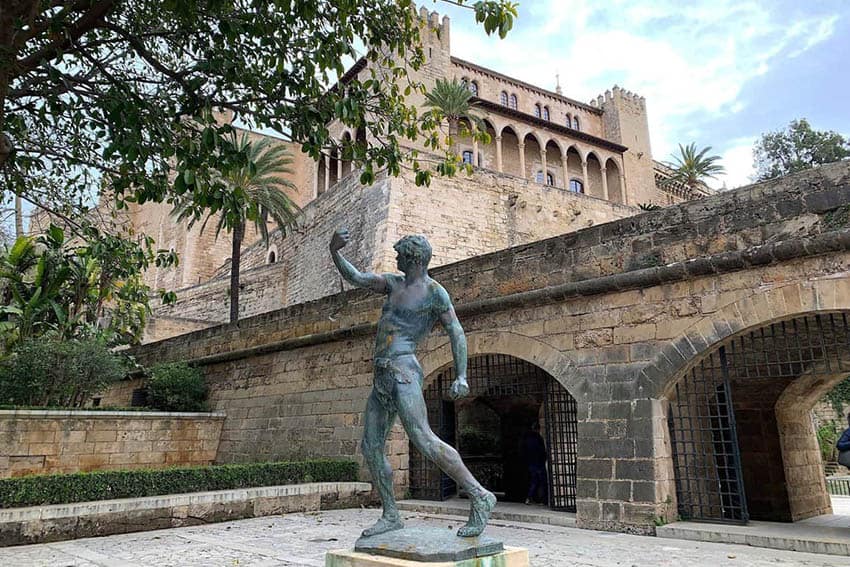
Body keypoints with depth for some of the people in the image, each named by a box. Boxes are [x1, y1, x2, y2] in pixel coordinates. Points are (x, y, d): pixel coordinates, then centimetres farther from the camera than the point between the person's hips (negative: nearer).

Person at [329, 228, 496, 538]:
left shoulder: (434, 292, -3)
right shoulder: (394, 283, 19)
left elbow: (456, 332, -7)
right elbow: (356, 278, 15)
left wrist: (461, 376, -18)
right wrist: (335, 253, -2)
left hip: (402, 371, -8)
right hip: (381, 377, 8)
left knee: (423, 440, -20)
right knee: (371, 448, 7)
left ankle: (480, 497, -14)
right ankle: (391, 516, 16)